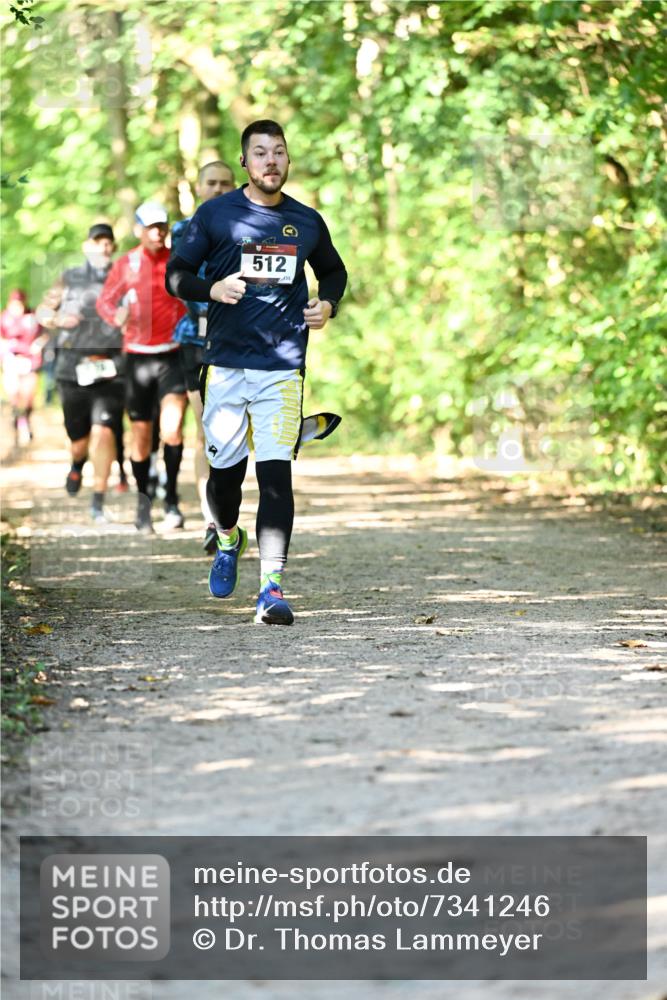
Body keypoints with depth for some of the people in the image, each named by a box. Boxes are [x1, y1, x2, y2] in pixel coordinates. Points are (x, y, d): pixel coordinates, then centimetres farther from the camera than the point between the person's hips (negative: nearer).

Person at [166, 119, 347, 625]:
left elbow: (334, 271, 25)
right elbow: (176, 274, 4)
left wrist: (327, 304, 4)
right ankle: (229, 538, 40)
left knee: (276, 471, -12)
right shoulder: (215, 214, 2)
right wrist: (213, 289, -16)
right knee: (225, 467, 7)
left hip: (283, 365, 0)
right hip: (226, 362, 0)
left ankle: (272, 587, -16)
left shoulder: (307, 222, 9)